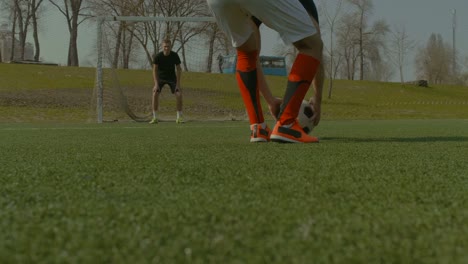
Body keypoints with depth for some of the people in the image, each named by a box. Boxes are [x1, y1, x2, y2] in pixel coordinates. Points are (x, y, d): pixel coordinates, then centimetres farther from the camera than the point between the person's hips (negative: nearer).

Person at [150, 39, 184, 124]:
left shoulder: (175, 56, -17)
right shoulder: (158, 56, -21)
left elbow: (178, 69, -12)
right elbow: (155, 70, -20)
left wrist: (178, 84, -18)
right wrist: (156, 84, -30)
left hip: (172, 77, 1)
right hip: (160, 77, -1)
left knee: (179, 94, -16)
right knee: (155, 94, -22)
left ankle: (179, 117, -3)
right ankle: (155, 118, -16)